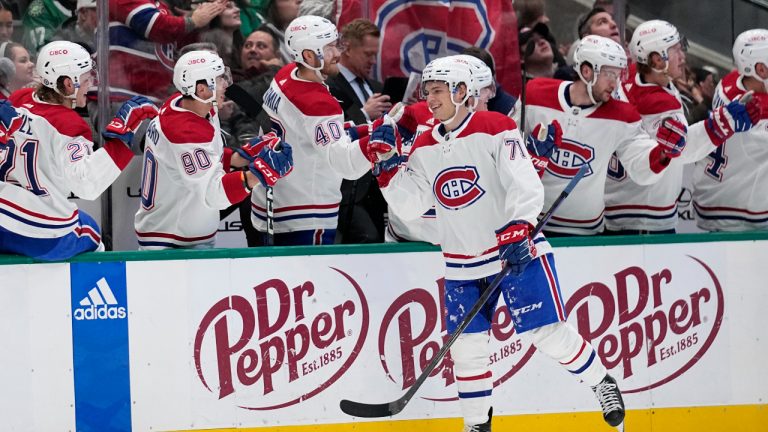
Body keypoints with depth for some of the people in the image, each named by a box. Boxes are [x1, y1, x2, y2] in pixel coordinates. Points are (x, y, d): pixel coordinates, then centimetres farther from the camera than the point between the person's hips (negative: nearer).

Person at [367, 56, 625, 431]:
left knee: (549, 334, -6)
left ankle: (601, 383, 17)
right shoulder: (424, 147, 6)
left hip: (517, 251, -5)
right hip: (462, 265, 5)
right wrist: (386, 161, -5)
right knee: (466, 346, 4)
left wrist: (517, 232, -30)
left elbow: (526, 185, -17)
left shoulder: (495, 129, -11)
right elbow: (410, 206, 4)